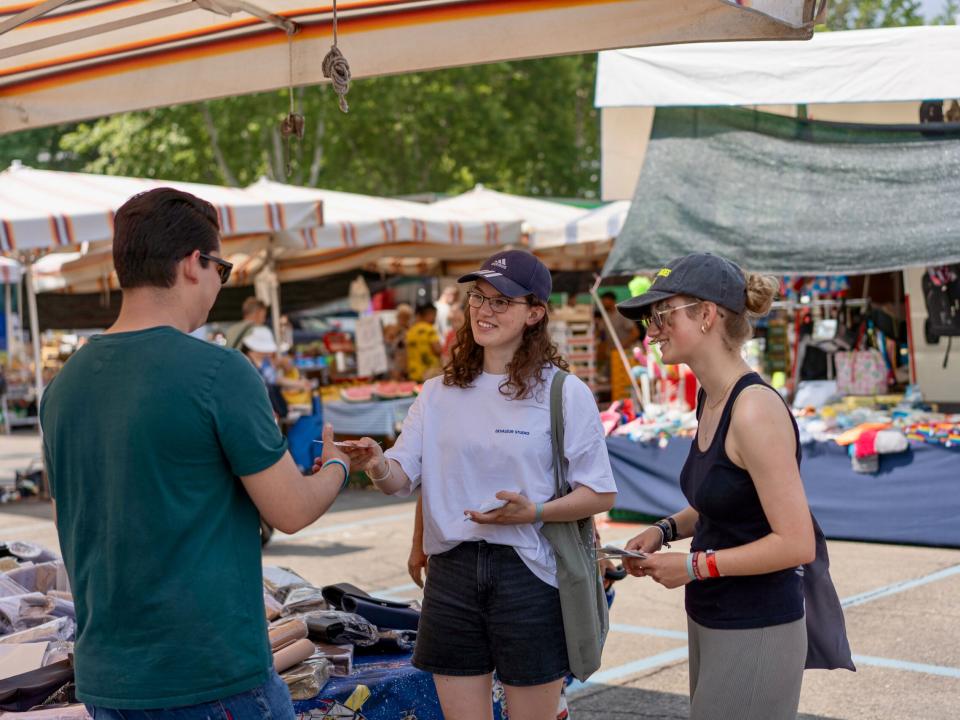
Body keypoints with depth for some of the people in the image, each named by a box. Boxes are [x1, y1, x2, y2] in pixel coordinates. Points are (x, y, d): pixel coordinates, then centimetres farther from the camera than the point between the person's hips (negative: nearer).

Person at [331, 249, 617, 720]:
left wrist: (532, 512, -20)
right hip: (452, 574, 4)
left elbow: (601, 495, -4)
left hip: (528, 573, -4)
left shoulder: (564, 393, -6)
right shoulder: (439, 393, 8)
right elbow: (402, 478, 2)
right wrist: (377, 467, -21)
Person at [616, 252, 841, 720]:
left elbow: (796, 544, -23)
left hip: (754, 633, -9)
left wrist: (694, 566, -17)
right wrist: (666, 531, 5)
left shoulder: (755, 409, -22)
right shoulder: (710, 400, 6)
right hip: (710, 621, 9)